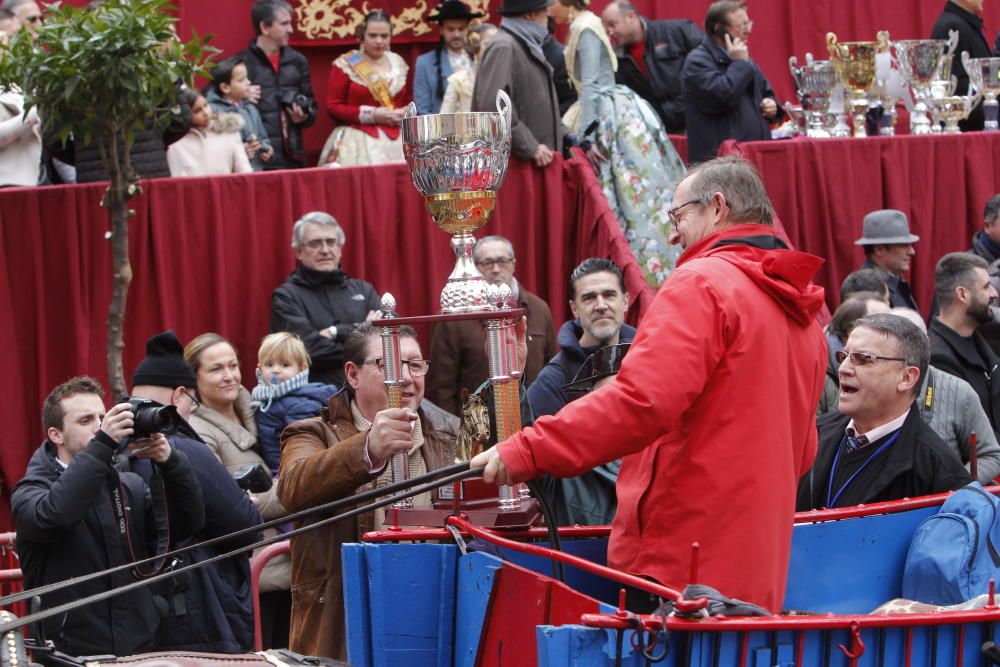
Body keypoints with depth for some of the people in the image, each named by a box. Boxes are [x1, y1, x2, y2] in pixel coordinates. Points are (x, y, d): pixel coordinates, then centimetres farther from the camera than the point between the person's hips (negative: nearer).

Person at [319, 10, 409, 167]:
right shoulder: (345, 65, -1)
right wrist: (371, 115, -12)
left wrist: (406, 114, 1)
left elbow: (407, 102, 25)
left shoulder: (398, 64, 14)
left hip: (396, 141, 4)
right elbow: (333, 107, -4)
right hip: (359, 141, -4)